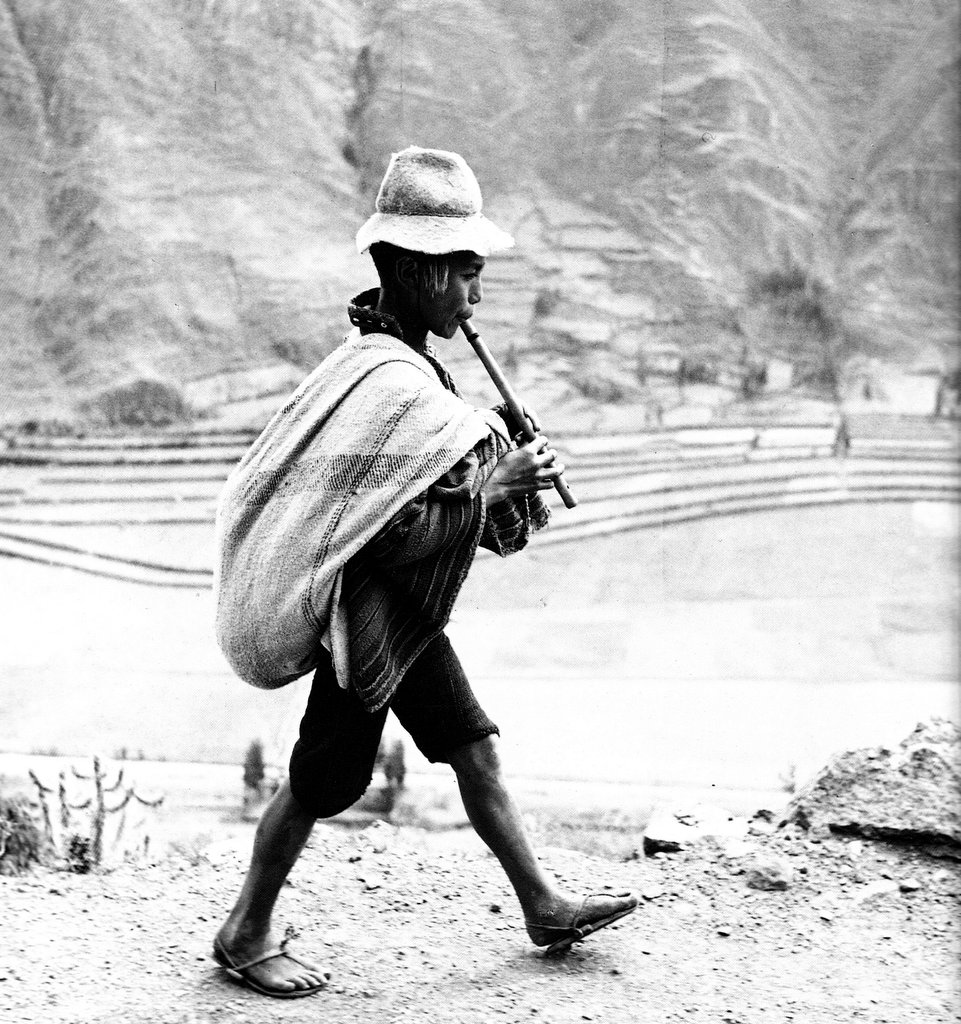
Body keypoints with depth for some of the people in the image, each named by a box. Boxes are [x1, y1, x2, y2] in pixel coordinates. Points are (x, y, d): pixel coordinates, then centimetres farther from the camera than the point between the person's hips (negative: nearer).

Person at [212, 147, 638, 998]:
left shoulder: (382, 350, 5)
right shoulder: (395, 383, -27)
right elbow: (392, 532, -29)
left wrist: (492, 450, 3)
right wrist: (495, 488, -21)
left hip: (409, 615, 10)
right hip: (371, 614, -10)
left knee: (475, 749, 16)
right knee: (321, 783, 4)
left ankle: (545, 906, 28)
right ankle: (246, 936, 22)